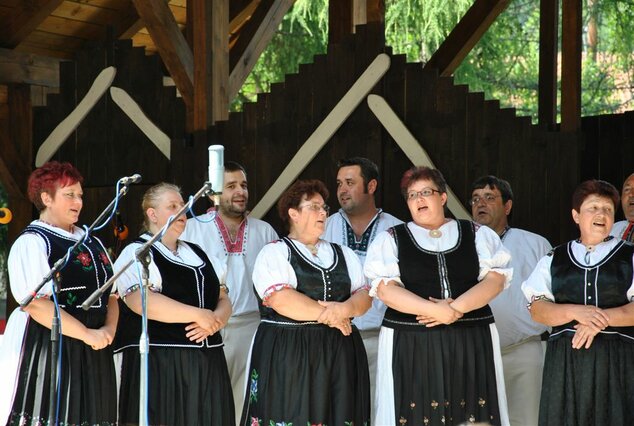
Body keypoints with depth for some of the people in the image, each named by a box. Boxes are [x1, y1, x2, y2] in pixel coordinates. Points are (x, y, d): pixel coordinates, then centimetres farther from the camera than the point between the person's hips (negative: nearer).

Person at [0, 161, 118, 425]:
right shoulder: (32, 242, -7)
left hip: (93, 353, 7)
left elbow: (111, 294, 16)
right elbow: (36, 304, -17)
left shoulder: (91, 242, 18)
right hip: (48, 350, -7)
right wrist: (87, 334, -18)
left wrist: (108, 329, -4)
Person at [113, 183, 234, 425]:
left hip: (208, 361, 6)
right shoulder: (137, 253, -1)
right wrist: (198, 315, -16)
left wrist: (215, 321, -6)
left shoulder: (197, 253, 21)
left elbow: (223, 300, 17)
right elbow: (141, 301, -18)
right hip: (159, 363, -6)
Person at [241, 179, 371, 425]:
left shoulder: (344, 255, 17)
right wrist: (329, 315, -11)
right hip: (287, 354, -5)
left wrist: (346, 308, -14)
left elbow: (364, 295, 8)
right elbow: (280, 299, -14)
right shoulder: (274, 253, 0)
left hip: (340, 355, 5)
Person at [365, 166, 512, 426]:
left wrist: (456, 308, -16)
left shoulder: (477, 235, 12)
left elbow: (495, 279, -1)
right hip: (411, 345, -1)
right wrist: (435, 310, -16)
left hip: (472, 344, 1)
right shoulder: (391, 239, 8)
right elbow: (385, 288, -5)